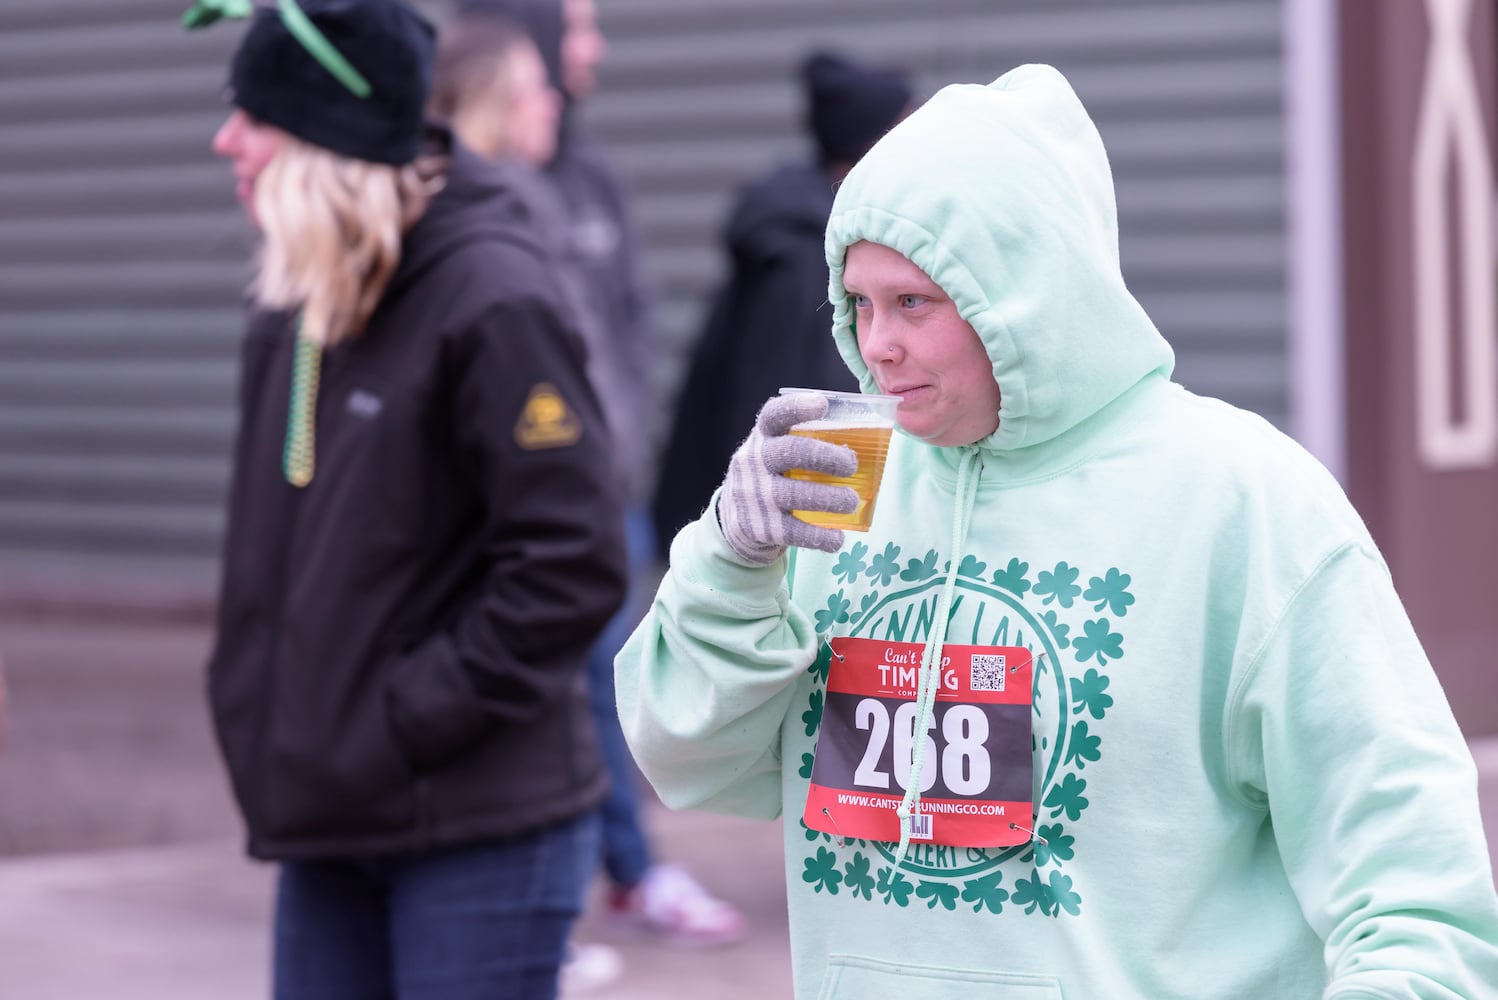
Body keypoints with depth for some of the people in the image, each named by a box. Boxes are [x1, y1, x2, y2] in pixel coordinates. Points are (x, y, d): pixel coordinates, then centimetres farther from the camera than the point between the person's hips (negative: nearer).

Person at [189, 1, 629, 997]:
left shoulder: (495, 303, -16)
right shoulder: (298, 305, 8)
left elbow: (573, 565, -18)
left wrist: (407, 721, -17)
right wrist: (256, 698, 8)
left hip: (480, 831, -8)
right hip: (330, 813, 8)